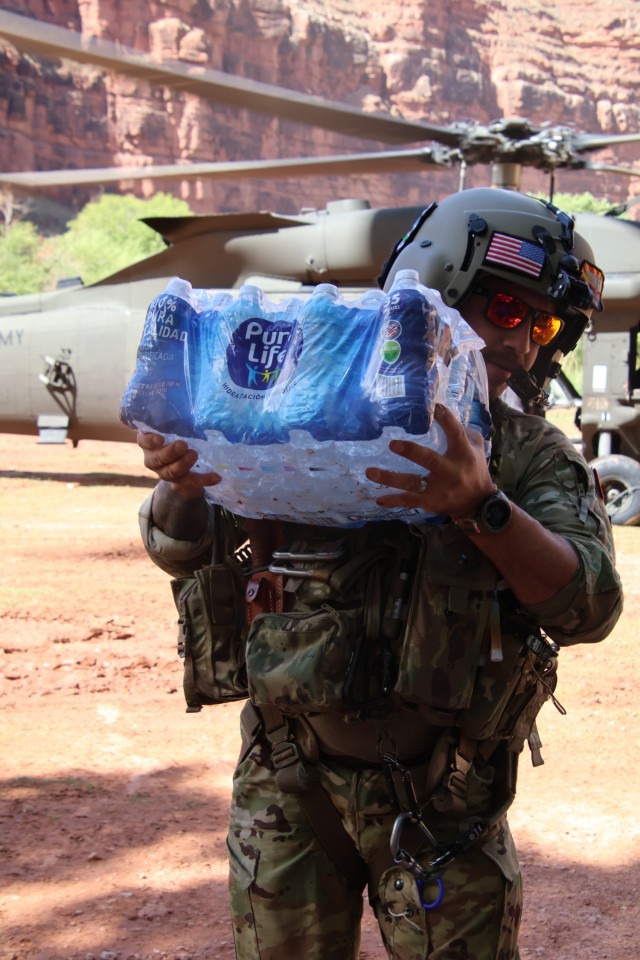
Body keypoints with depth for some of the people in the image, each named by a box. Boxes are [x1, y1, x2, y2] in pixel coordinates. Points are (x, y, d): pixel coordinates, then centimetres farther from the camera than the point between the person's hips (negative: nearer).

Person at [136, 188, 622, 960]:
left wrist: (484, 509, -35)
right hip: (291, 783, 1)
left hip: (442, 802, 0)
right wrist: (180, 486, -22)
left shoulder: (536, 459, -2)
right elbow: (181, 548, 2)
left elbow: (588, 606, -18)